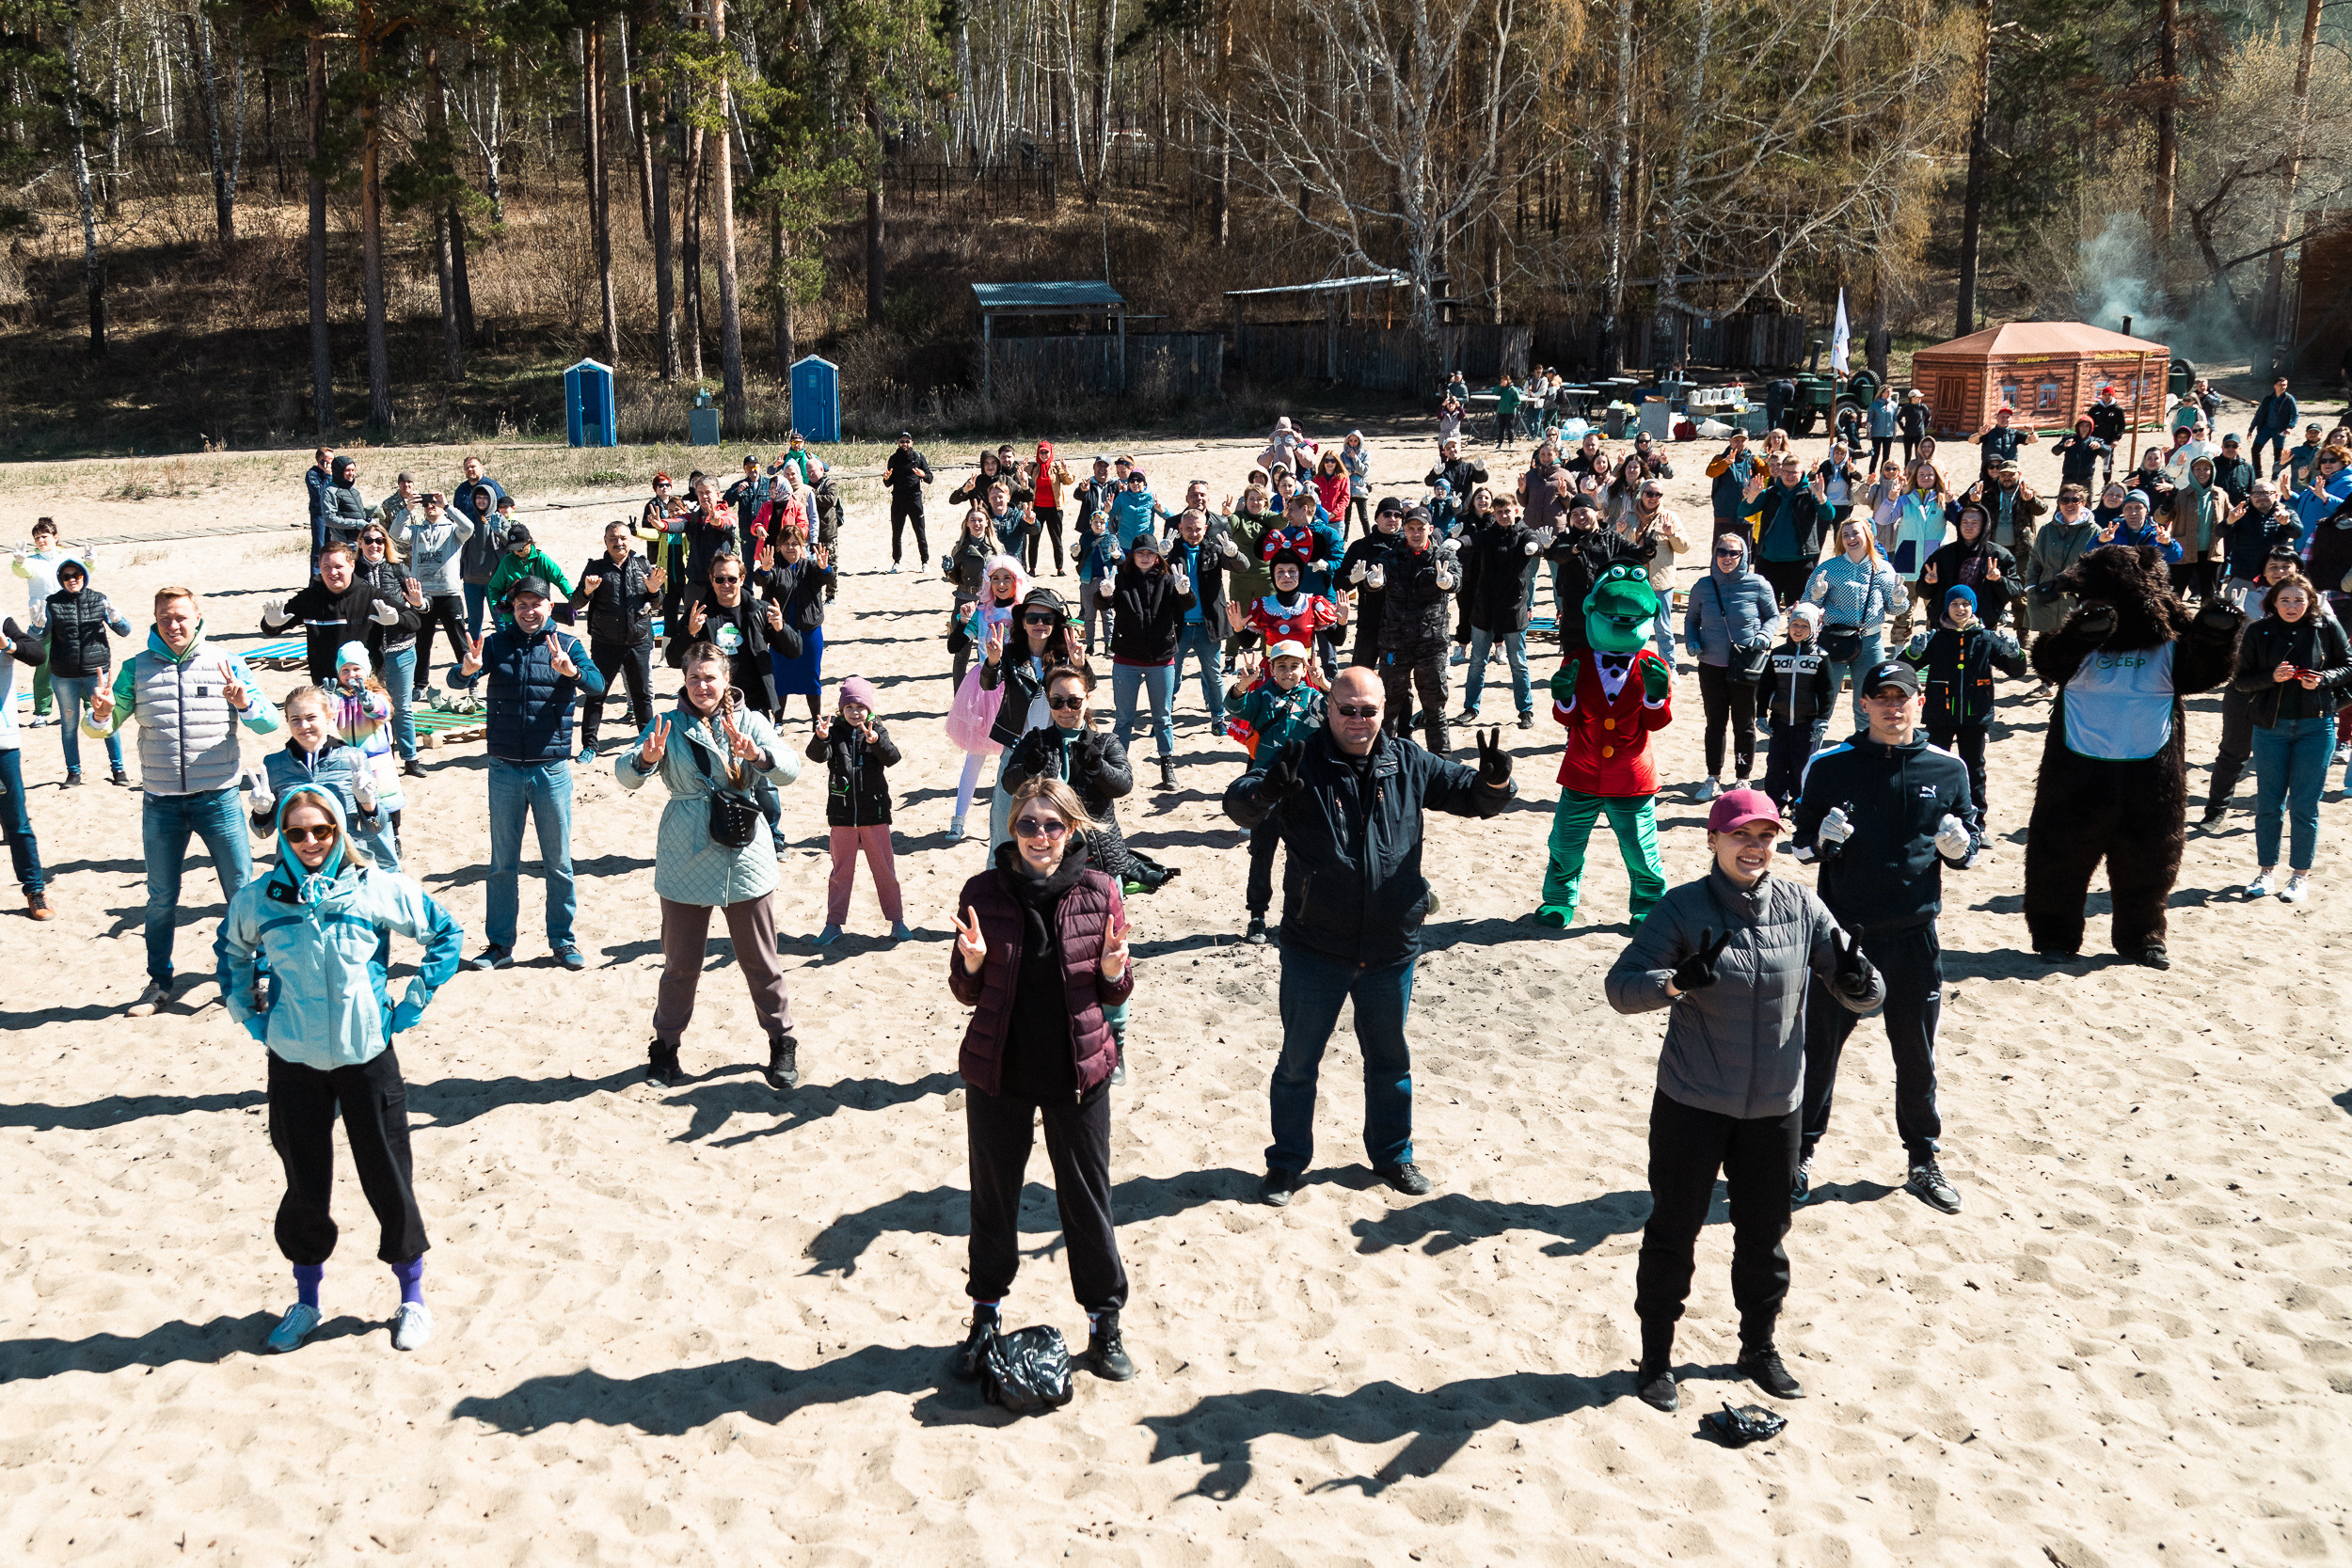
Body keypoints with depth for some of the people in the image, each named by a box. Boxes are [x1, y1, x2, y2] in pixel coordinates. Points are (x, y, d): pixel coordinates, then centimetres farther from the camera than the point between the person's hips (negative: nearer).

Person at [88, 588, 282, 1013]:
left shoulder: (226, 664, -1)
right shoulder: (137, 667, 3)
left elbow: (269, 724, -5)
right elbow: (102, 728, 5)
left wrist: (244, 703, -26)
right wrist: (101, 714, -18)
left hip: (218, 798, -1)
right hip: (160, 802, 2)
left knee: (242, 892, 2)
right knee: (161, 898, 13)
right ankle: (159, 982, 27)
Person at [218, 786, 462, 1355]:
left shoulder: (378, 888, -8)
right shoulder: (258, 899, -3)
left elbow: (446, 934, 3)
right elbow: (232, 951, 19)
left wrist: (410, 1007, 1)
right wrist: (249, 1015, 10)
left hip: (368, 1055, -1)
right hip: (294, 1060, 2)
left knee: (388, 1179, 4)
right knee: (305, 1184, 11)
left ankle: (412, 1298, 21)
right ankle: (306, 1300, 31)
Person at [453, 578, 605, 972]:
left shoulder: (567, 645, 0)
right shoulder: (497, 644, 2)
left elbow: (597, 684, -17)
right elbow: (459, 680, -11)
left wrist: (569, 670, -39)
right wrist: (469, 668, -35)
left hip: (551, 769, -1)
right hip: (504, 769, 1)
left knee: (558, 861, 7)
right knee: (502, 862, 10)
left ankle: (562, 941, 19)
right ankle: (500, 944, 19)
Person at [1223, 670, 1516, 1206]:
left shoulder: (1408, 763, 0)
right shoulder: (1301, 761, -11)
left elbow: (1474, 796, 6)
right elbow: (1237, 803, -23)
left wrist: (1495, 779, -17)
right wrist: (1267, 791, -46)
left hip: (1391, 948, 3)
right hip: (1314, 949, -3)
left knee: (1390, 1056, 19)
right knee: (1298, 1060, 10)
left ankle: (1392, 1154, 38)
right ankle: (1287, 1161, 28)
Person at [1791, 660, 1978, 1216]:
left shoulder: (1947, 769, 2)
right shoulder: (1829, 767, -2)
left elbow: (1970, 853, 10)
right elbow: (1802, 846, 5)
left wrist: (1959, 845, -14)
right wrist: (1821, 840, -18)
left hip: (1915, 937, 1)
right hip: (1840, 933, -1)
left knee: (1917, 1054, 12)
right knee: (1818, 1046, 6)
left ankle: (1923, 1161, 28)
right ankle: (1800, 1154, 21)